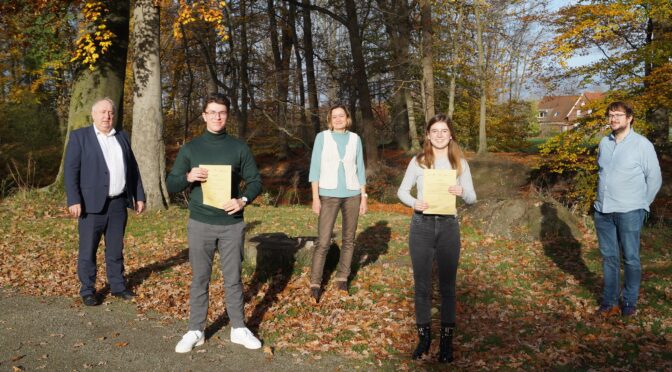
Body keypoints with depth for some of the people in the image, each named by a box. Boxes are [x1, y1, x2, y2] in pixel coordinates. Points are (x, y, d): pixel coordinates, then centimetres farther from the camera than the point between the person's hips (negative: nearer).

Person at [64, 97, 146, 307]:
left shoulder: (122, 137, 13)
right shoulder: (79, 136, 0)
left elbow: (132, 168, 14)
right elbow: (70, 170, -7)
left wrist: (139, 196, 9)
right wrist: (74, 200, -16)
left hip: (119, 203, 4)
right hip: (92, 204, -4)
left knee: (116, 249, 13)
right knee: (88, 251, 4)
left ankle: (118, 286, 24)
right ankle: (87, 291, 16)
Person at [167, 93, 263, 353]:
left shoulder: (239, 148, 4)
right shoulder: (190, 148, 4)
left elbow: (255, 180, 5)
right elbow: (170, 184, 6)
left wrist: (244, 200, -14)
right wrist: (188, 177, -16)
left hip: (232, 224, 0)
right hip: (200, 224, 0)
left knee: (233, 278, 8)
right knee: (199, 279, 8)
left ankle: (238, 329, 20)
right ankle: (196, 331, 19)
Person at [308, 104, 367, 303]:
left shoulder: (355, 139, 5)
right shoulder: (322, 137, -2)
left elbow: (360, 169, 8)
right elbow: (315, 168, -4)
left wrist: (363, 196, 3)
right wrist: (315, 197, -10)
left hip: (352, 194, 3)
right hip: (329, 195, -3)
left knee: (349, 239, 9)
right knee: (323, 242, -8)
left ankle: (342, 278, 23)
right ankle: (315, 284, -1)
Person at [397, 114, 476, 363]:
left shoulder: (460, 163, 2)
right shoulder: (418, 161, 0)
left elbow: (472, 198, 4)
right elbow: (402, 190, 6)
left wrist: (462, 192, -19)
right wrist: (414, 203, -15)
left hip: (448, 226, 0)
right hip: (421, 225, 0)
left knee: (447, 285, 9)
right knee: (422, 284, 9)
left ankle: (447, 339, 21)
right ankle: (424, 336, 24)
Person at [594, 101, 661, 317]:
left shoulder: (642, 144, -5)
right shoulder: (604, 143, 9)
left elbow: (654, 179, 0)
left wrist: (642, 206, 2)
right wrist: (602, 199, 14)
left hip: (628, 212, -4)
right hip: (603, 211, 5)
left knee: (630, 258, 2)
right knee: (609, 257, 10)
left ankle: (630, 302, 16)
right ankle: (610, 301, 19)